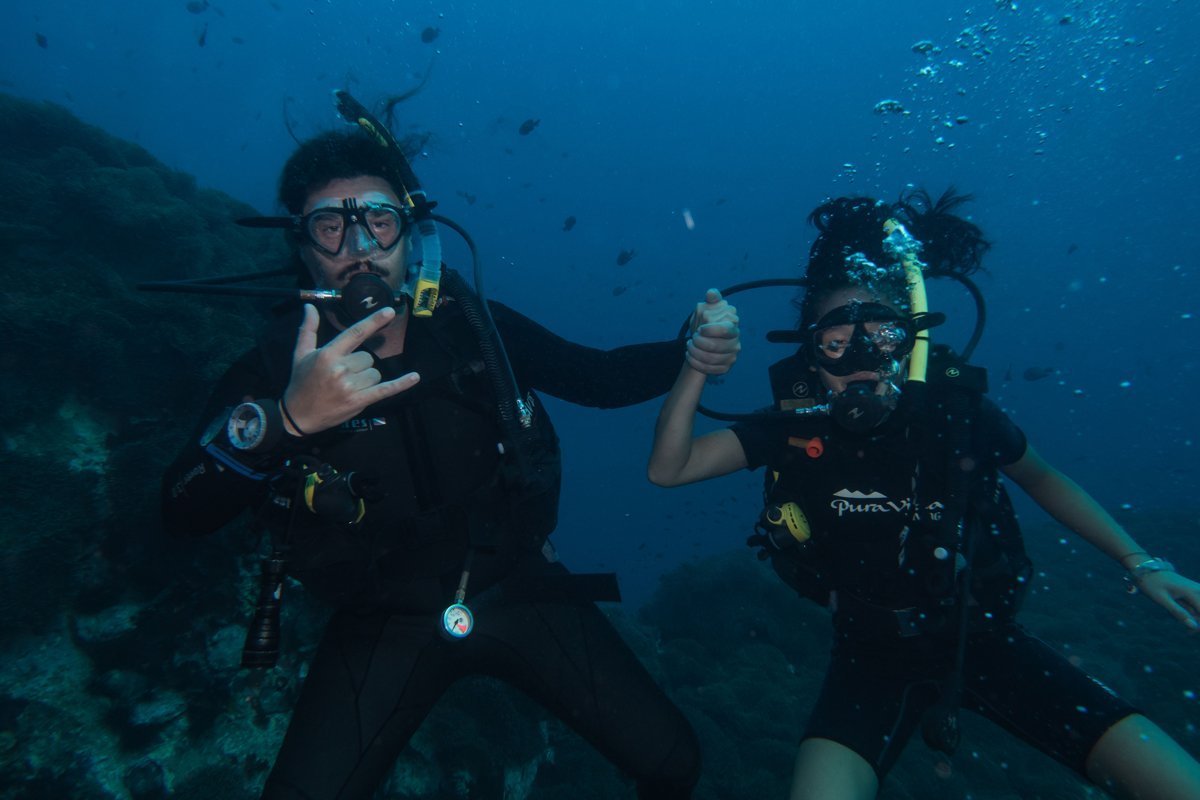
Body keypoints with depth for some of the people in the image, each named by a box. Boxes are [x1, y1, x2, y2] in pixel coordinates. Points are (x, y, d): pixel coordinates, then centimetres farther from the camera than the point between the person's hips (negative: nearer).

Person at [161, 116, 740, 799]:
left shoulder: (474, 325, -5)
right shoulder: (274, 370, -10)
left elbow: (598, 377, 5)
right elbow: (184, 514, -23)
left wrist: (686, 354, -13)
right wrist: (287, 420, -40)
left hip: (520, 589, 1)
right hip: (384, 624, -1)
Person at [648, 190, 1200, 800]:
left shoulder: (955, 407, -14)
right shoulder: (797, 427, -15)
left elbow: (1041, 479, 6)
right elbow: (668, 469, -21)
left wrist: (1140, 563, 1)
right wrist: (698, 366, -34)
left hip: (986, 639, 2)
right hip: (875, 655, -1)